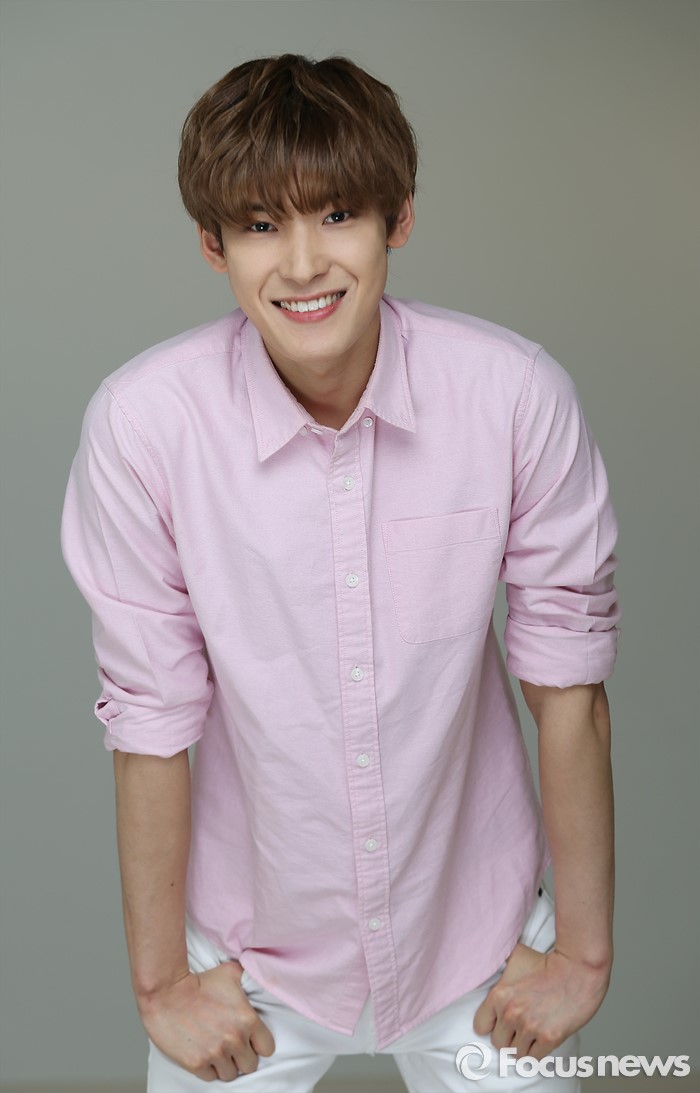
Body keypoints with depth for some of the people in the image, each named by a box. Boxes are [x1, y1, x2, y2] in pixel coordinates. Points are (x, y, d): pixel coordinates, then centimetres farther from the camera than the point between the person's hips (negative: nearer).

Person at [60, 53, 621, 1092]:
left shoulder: (518, 395, -19)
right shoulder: (142, 421, -21)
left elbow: (567, 682, -10)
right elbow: (151, 720, -13)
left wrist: (583, 950, -3)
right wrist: (161, 979, -3)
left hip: (477, 932, 1)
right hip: (250, 949, 0)